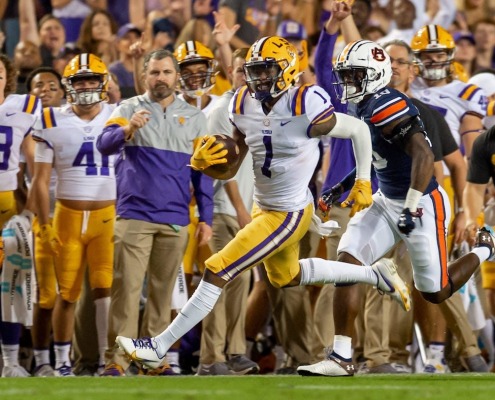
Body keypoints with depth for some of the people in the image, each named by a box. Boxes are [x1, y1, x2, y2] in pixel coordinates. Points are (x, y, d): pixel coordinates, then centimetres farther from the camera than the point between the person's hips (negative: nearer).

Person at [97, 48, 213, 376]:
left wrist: (206, 218, 6)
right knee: (127, 288, -8)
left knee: (163, 290, 6)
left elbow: (202, 172, 12)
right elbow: (105, 145, -13)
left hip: (176, 220, 3)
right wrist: (127, 129, -34)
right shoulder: (129, 109, 4)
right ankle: (117, 360, -10)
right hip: (134, 215, -3)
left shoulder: (194, 118, 11)